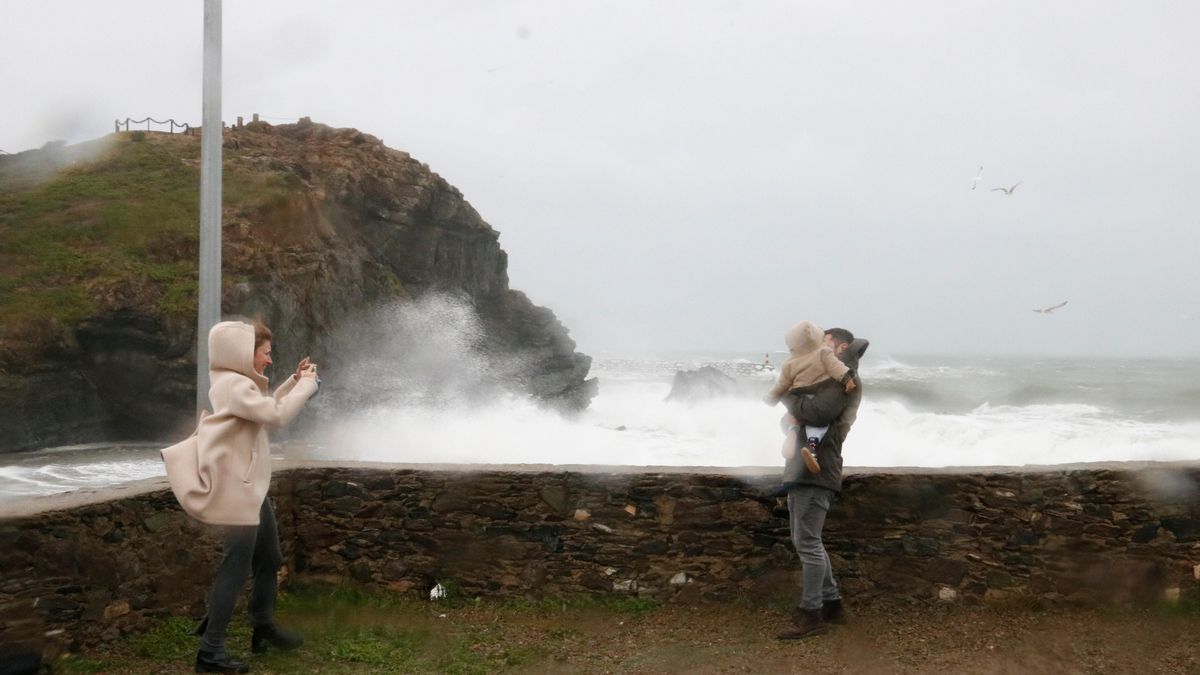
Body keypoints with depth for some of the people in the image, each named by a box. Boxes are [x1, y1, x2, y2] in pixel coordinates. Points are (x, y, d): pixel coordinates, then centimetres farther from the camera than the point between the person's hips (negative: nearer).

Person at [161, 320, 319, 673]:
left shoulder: (237, 383, 14)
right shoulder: (235, 385, -19)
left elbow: (267, 408, 26)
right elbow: (277, 415, -27)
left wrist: (295, 381, 14)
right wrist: (307, 384, -15)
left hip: (250, 487, 11)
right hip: (237, 490, -11)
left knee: (269, 559, 19)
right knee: (236, 567, -7)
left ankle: (263, 628, 34)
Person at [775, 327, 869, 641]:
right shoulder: (833, 380, 21)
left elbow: (806, 410, -21)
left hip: (815, 473, -10)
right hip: (803, 472, 10)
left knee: (807, 543, -7)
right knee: (807, 542, 15)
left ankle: (811, 615, -1)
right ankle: (831, 603, 23)